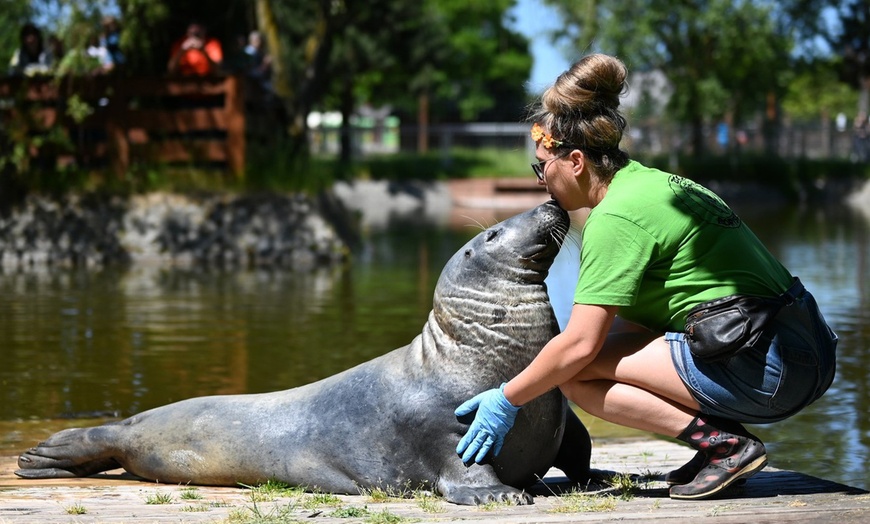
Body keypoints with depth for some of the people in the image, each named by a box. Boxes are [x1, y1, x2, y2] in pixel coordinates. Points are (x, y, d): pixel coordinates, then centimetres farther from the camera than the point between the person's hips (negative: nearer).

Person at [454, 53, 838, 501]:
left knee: (575, 373, -9)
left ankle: (723, 443, -11)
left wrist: (507, 400, -2)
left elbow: (580, 344, -14)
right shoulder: (651, 181, 17)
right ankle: (724, 443, 11)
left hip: (764, 369, -10)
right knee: (615, 330, 22)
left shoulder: (616, 216, -11)